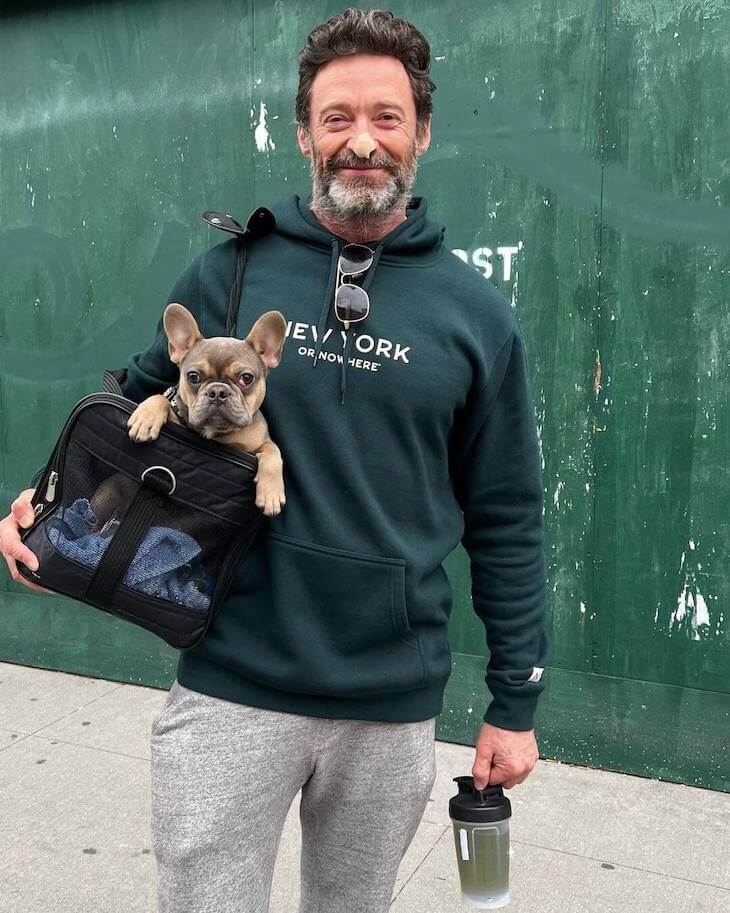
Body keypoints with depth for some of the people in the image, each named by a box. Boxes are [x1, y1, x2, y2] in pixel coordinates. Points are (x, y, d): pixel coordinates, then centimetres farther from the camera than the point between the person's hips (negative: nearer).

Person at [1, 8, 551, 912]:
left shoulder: (475, 312, -1)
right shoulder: (229, 273, -2)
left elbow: (506, 522, 2)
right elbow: (139, 407, 12)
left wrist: (515, 702, 3)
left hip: (393, 704, 2)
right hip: (229, 689, -1)